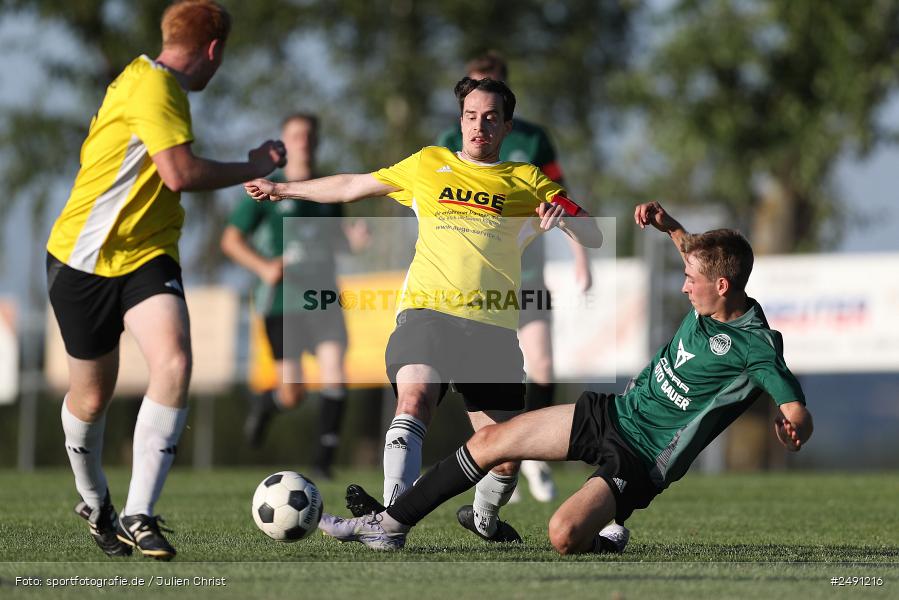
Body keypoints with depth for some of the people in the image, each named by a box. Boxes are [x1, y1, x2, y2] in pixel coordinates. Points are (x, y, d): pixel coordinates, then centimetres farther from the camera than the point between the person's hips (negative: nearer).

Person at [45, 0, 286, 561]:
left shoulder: (161, 85, 15)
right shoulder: (153, 84, -16)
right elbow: (180, 173, -24)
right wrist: (253, 168, -12)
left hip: (146, 255, 7)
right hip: (86, 257, -7)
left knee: (174, 364, -19)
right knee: (93, 396, 7)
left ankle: (138, 517, -18)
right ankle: (94, 503, 36)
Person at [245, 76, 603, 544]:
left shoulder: (526, 181, 17)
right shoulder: (428, 165, 21)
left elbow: (593, 237, 11)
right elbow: (351, 187, 32)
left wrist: (563, 217, -11)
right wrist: (284, 189, 37)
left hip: (492, 325, 1)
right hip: (426, 310, -1)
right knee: (415, 397, -31)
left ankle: (484, 518, 31)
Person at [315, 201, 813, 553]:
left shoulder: (756, 347, -22)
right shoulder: (709, 303, 0)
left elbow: (800, 416, -22)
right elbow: (701, 256, 23)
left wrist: (792, 427, -43)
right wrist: (668, 226, 9)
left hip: (641, 459, -8)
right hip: (613, 412, 8)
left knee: (564, 535, -30)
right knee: (490, 441, 6)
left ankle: (606, 538, 7)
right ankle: (390, 525, 16)